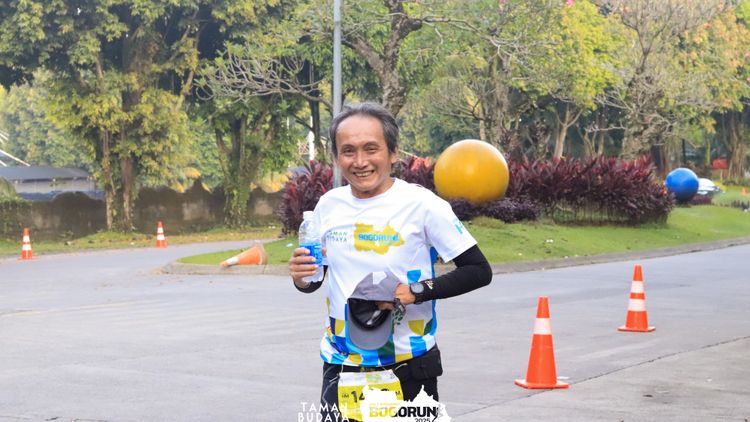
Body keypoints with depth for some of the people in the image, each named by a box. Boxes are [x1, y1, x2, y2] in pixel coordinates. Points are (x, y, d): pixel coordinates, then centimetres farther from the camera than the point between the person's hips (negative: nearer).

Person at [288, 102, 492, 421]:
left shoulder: (421, 204, -11)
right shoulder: (329, 206, 3)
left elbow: (479, 271, -9)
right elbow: (315, 278, 16)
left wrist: (418, 291, -20)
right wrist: (302, 278, -7)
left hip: (409, 368, -4)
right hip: (340, 365, 4)